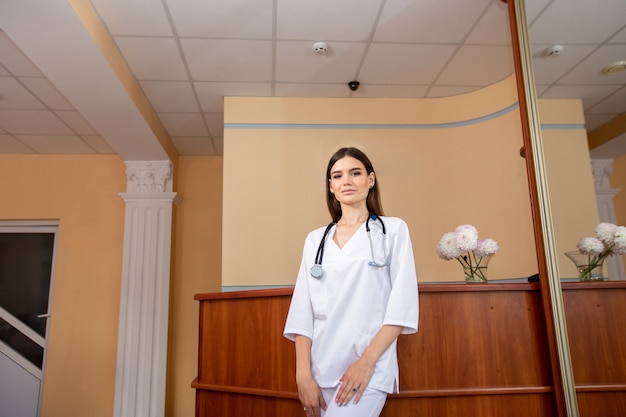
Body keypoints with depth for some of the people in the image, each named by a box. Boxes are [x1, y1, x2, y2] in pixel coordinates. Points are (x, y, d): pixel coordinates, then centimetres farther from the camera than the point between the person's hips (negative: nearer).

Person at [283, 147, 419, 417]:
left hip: (369, 369, -3)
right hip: (320, 370, 4)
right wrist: (303, 375, -5)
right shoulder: (315, 240, 10)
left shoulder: (393, 230, 2)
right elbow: (302, 311, 5)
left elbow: (402, 304, -4)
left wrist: (366, 362, -12)